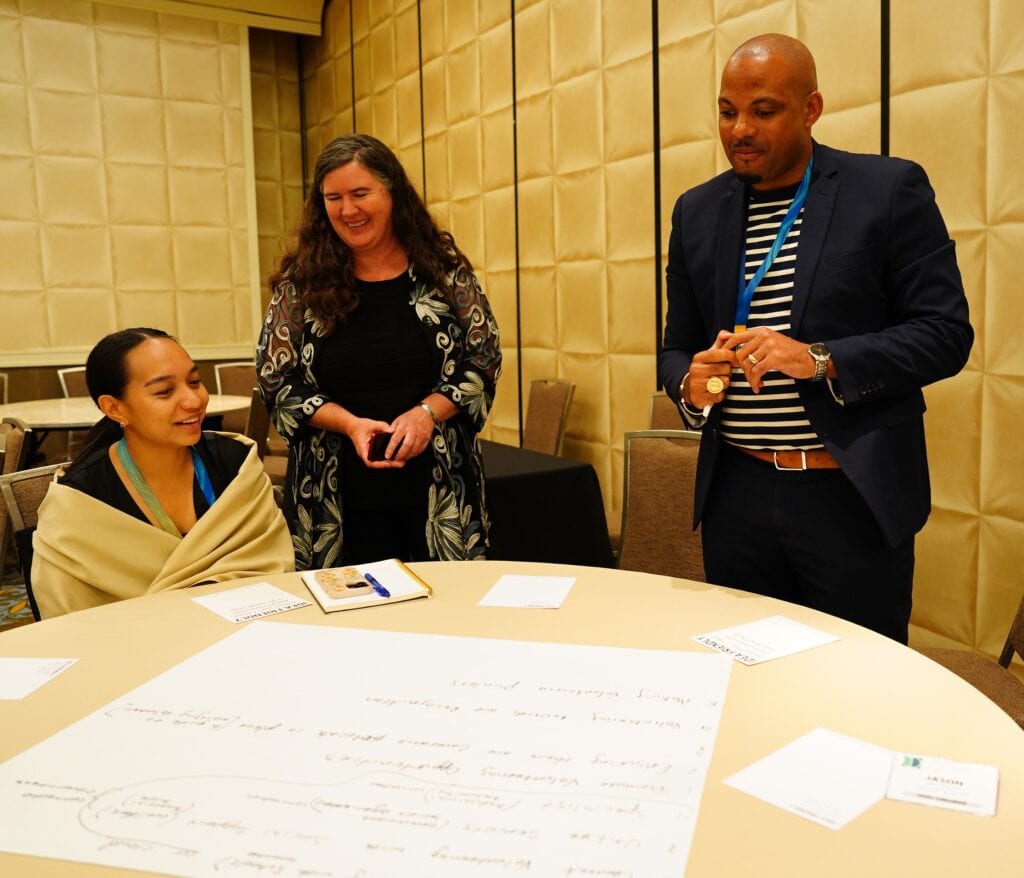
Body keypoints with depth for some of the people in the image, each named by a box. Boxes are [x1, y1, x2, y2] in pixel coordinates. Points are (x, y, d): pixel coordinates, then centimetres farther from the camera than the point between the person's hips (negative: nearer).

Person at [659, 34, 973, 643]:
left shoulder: (891, 189, -3)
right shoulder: (697, 211, 8)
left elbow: (946, 333, -7)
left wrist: (820, 360, -20)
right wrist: (691, 383, -11)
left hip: (856, 495, -3)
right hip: (735, 494, 4)